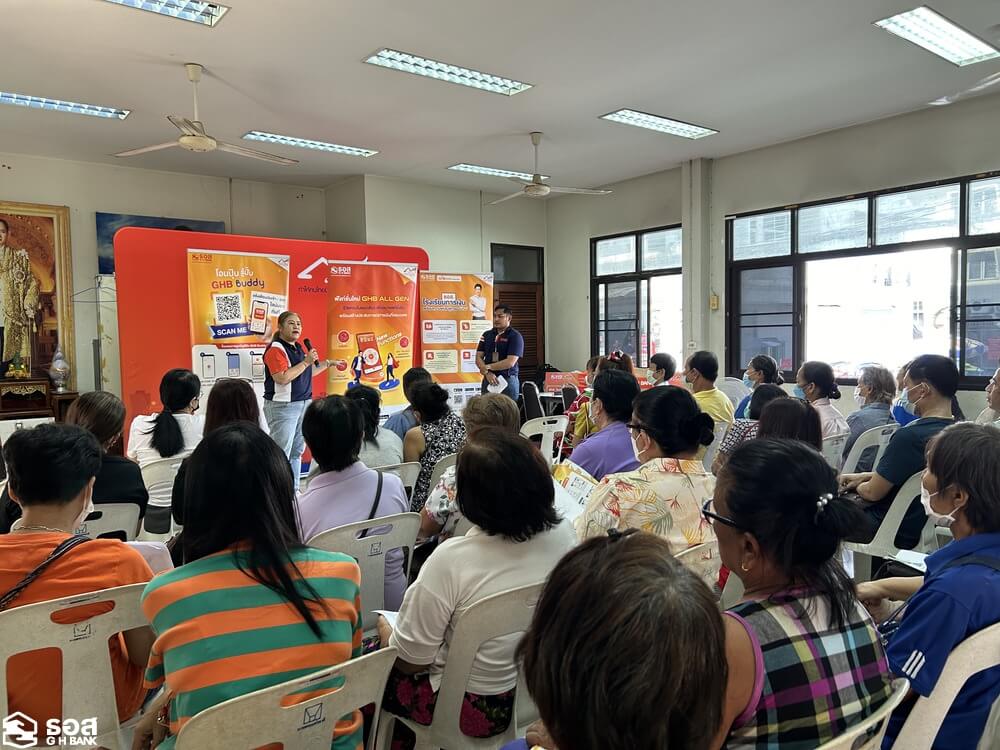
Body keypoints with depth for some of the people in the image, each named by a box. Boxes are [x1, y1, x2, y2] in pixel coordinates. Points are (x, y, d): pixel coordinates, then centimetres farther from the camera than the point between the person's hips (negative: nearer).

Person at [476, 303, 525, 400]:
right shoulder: (487, 335, 12)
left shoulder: (515, 336, -4)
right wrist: (487, 373, -11)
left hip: (508, 380, -4)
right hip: (488, 380, 4)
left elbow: (510, 362, -13)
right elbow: (479, 358, 8)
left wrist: (487, 367, -8)